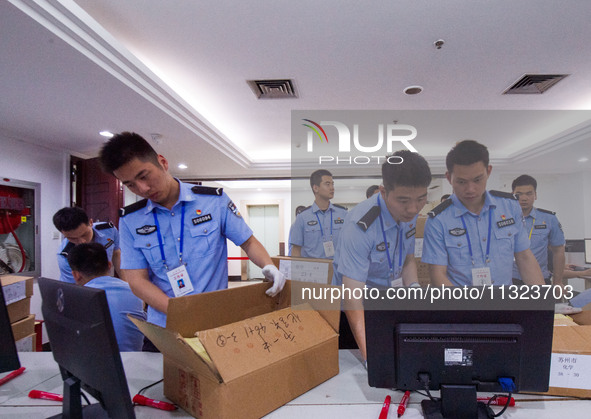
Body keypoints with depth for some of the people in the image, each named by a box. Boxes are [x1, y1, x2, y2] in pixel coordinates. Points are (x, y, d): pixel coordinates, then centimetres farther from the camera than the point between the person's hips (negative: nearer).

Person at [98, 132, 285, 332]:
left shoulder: (214, 200, 2)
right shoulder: (130, 220, 6)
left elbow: (248, 242, 8)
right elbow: (136, 280, 1)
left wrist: (268, 267, -13)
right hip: (162, 329, 2)